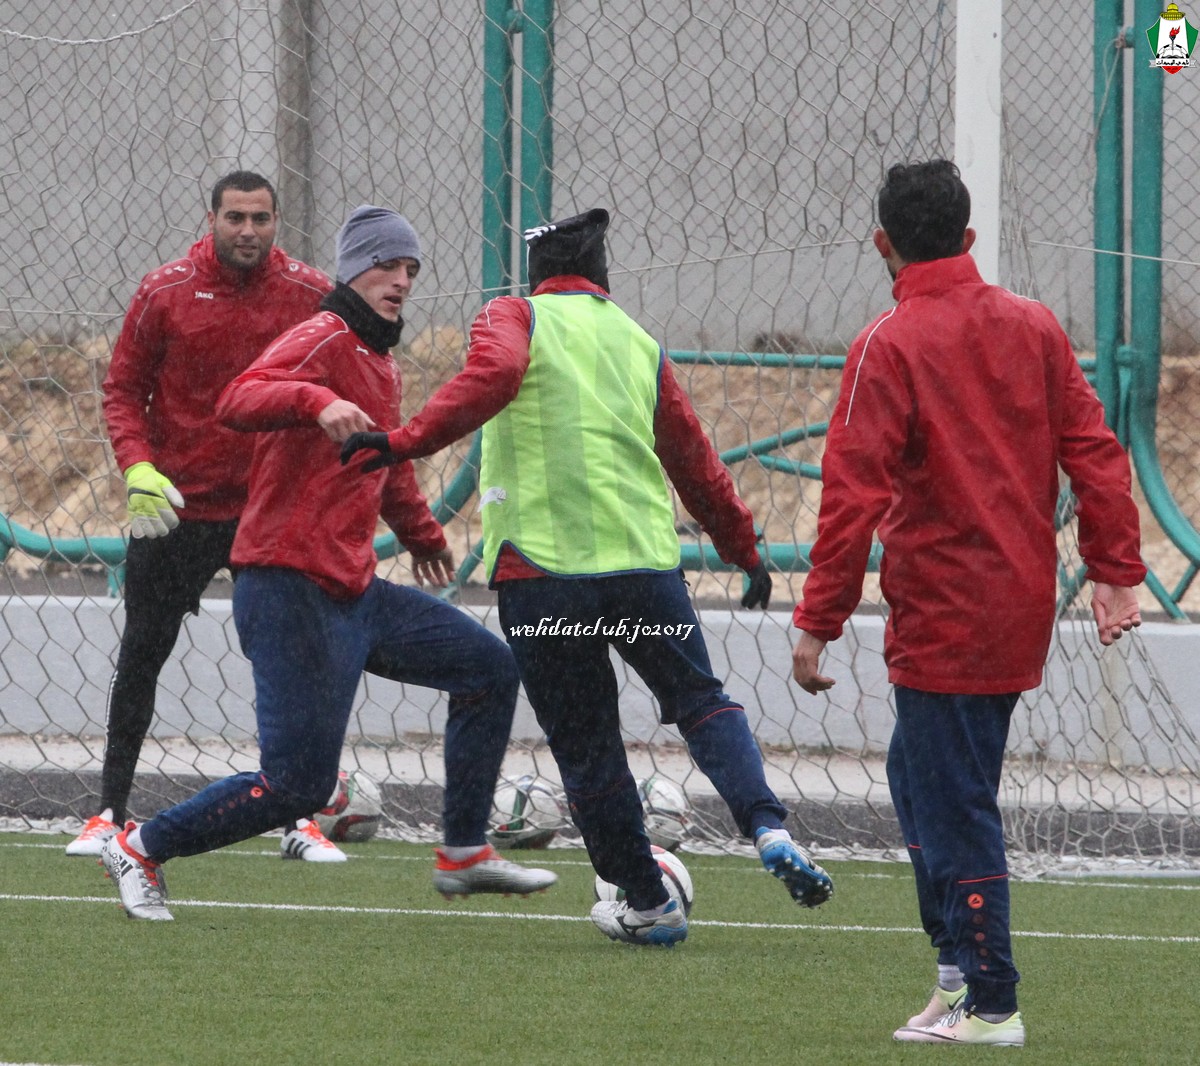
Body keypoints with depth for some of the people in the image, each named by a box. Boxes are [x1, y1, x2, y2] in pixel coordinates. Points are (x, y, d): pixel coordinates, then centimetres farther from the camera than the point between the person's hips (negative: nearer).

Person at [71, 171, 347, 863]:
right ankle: (111, 813, 13)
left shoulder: (311, 296, -3)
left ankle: (300, 820, 7)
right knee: (141, 659, 5)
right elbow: (123, 391, 1)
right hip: (176, 509, 0)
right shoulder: (166, 293, -4)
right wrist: (138, 469, -14)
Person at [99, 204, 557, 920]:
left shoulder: (382, 363, 17)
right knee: (299, 783, -12)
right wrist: (317, 401, -47)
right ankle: (141, 849, 5)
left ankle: (465, 854, 15)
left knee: (491, 669, 9)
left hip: (356, 590, 10)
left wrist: (421, 532, 48)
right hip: (291, 590, -10)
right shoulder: (324, 340, -12)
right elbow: (236, 402, -31)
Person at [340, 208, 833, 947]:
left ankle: (648, 904, 12)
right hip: (646, 558, 3)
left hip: (540, 570, -3)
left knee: (585, 743, 8)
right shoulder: (640, 344, 17)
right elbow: (694, 459, 23)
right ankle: (768, 829, -5)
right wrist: (745, 548, 33)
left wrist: (410, 441, -23)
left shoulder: (515, 319, 6)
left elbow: (492, 376, -17)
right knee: (701, 701, 17)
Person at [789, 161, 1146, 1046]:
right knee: (920, 772, 20)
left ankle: (989, 1005, -1)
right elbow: (1093, 451, 4)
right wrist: (1116, 570, 9)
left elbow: (855, 493, -15)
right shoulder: (1034, 327, 5)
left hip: (943, 622, -7)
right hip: (1021, 611, 7)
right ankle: (961, 963, 18)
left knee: (954, 802, -2)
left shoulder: (888, 348, -12)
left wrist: (818, 624, -12)